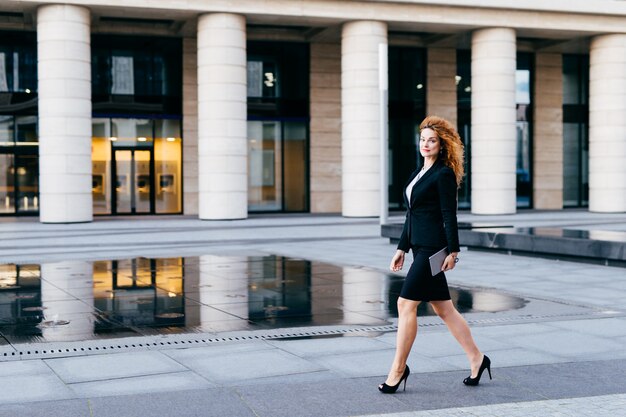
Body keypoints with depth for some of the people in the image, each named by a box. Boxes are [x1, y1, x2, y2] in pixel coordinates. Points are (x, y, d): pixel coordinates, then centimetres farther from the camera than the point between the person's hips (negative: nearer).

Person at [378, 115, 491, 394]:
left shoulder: (444, 174, -9)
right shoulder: (419, 172, 17)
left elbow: (449, 215, -13)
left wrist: (453, 251, -15)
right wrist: (402, 248, 17)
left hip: (433, 249, -9)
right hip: (420, 247, 9)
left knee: (406, 304, -8)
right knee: (443, 309, 11)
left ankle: (398, 368, 1)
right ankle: (476, 359, 21)